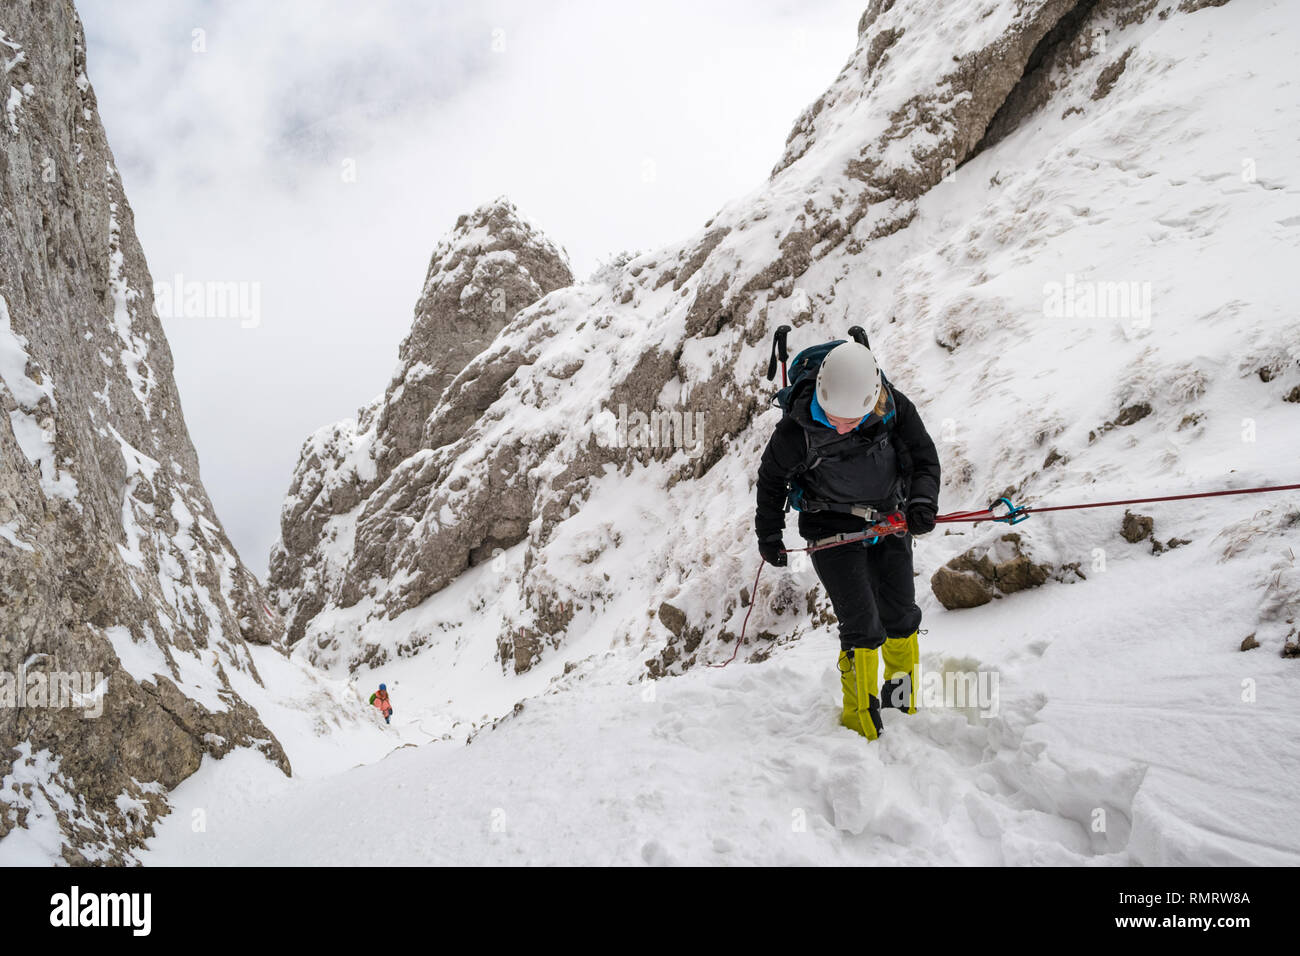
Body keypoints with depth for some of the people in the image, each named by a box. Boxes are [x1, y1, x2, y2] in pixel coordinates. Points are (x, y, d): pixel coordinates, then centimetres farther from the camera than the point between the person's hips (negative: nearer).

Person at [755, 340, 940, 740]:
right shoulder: (797, 431, -24)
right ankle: (861, 721, 8)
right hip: (833, 531, -3)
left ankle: (904, 703, 36)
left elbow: (924, 457, -5)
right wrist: (769, 534, 6)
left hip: (888, 521, 4)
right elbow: (771, 478, -4)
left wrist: (922, 501, -25)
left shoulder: (894, 408, -19)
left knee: (900, 618, 10)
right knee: (863, 628, -11)